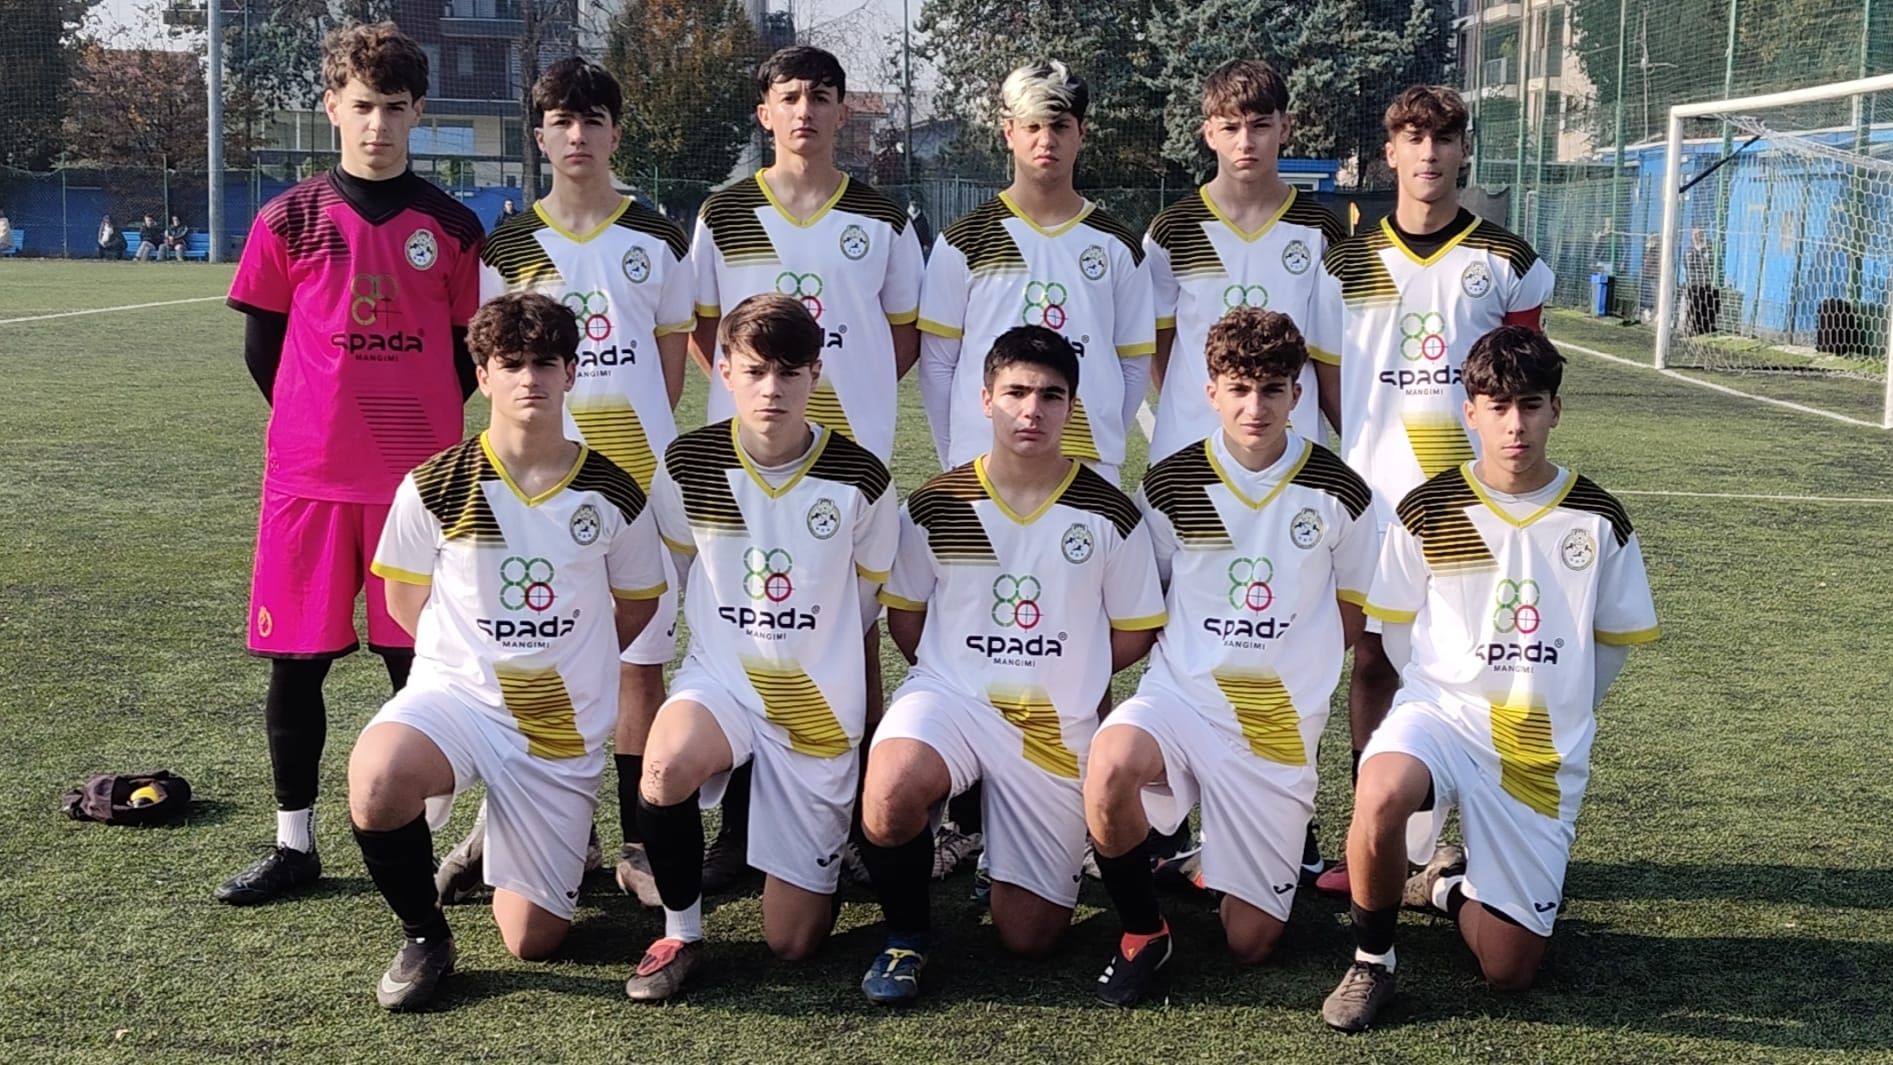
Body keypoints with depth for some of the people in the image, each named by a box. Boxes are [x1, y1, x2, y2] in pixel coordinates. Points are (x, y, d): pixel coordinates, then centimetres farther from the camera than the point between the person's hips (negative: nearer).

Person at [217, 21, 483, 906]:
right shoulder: (290, 220, 2)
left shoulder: (451, 226, 3)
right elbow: (262, 344, 8)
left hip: (420, 472, 0)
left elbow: (470, 347, 10)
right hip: (309, 473, 0)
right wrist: (322, 422, 8)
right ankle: (294, 843, 19)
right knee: (296, 660, 5)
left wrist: (423, 424, 6)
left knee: (417, 659, 4)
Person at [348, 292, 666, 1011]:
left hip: (564, 726, 1)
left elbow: (636, 607, 11)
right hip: (455, 691, -1)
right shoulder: (435, 485, -6)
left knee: (533, 942, 2)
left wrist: (561, 665, 8)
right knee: (376, 788, -37)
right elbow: (404, 600, 7)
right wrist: (479, 655, 3)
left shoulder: (612, 493, -3)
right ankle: (423, 936, -7)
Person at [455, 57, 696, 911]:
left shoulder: (655, 238, 6)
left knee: (641, 661, 2)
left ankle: (637, 845, 11)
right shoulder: (508, 244, 6)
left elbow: (673, 351, 11)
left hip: (640, 472, 0)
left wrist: (645, 433, 3)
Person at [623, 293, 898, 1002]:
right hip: (720, 679, 1)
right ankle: (680, 932, -11)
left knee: (792, 941, 0)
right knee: (668, 764, -38)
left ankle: (824, 837, 35)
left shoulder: (861, 479, -10)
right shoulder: (687, 464, -7)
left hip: (819, 704, 0)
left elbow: (860, 607, 6)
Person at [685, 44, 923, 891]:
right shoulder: (723, 215, 5)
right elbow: (699, 326, 11)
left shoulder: (882, 219, 6)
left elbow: (907, 332, 11)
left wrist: (859, 386, -3)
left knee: (856, 630, 4)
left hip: (855, 450, 0)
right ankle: (738, 824, 12)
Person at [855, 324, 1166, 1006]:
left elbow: (1133, 634, 6)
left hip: (1058, 726, 1)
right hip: (950, 696, 0)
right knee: (887, 801, -36)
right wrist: (959, 676, 2)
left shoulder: (1111, 515, -4)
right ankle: (906, 934, -5)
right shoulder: (933, 507, -3)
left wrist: (1062, 678, 7)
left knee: (1028, 937, 2)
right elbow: (905, 617, 9)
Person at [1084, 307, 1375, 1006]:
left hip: (1282, 724, 0)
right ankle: (1142, 931, -9)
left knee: (1250, 942, -2)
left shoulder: (1338, 492, -2)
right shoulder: (1170, 485, -2)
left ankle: (1236, 862, 35)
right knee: (1109, 769, -37)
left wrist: (1286, 663, 3)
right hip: (1181, 693, 0)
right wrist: (1202, 658, -2)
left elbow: (1350, 615, 10)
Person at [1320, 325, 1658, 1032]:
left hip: (1545, 752, 2)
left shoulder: (1598, 520, 0)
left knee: (1508, 970, -3)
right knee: (1381, 797, -39)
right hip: (1441, 710, -1)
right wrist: (1447, 697, 5)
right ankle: (1372, 960, -12)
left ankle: (1448, 887, 31)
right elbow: (1395, 626, 9)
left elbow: (1616, 639, 13)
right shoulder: (1427, 512, -4)